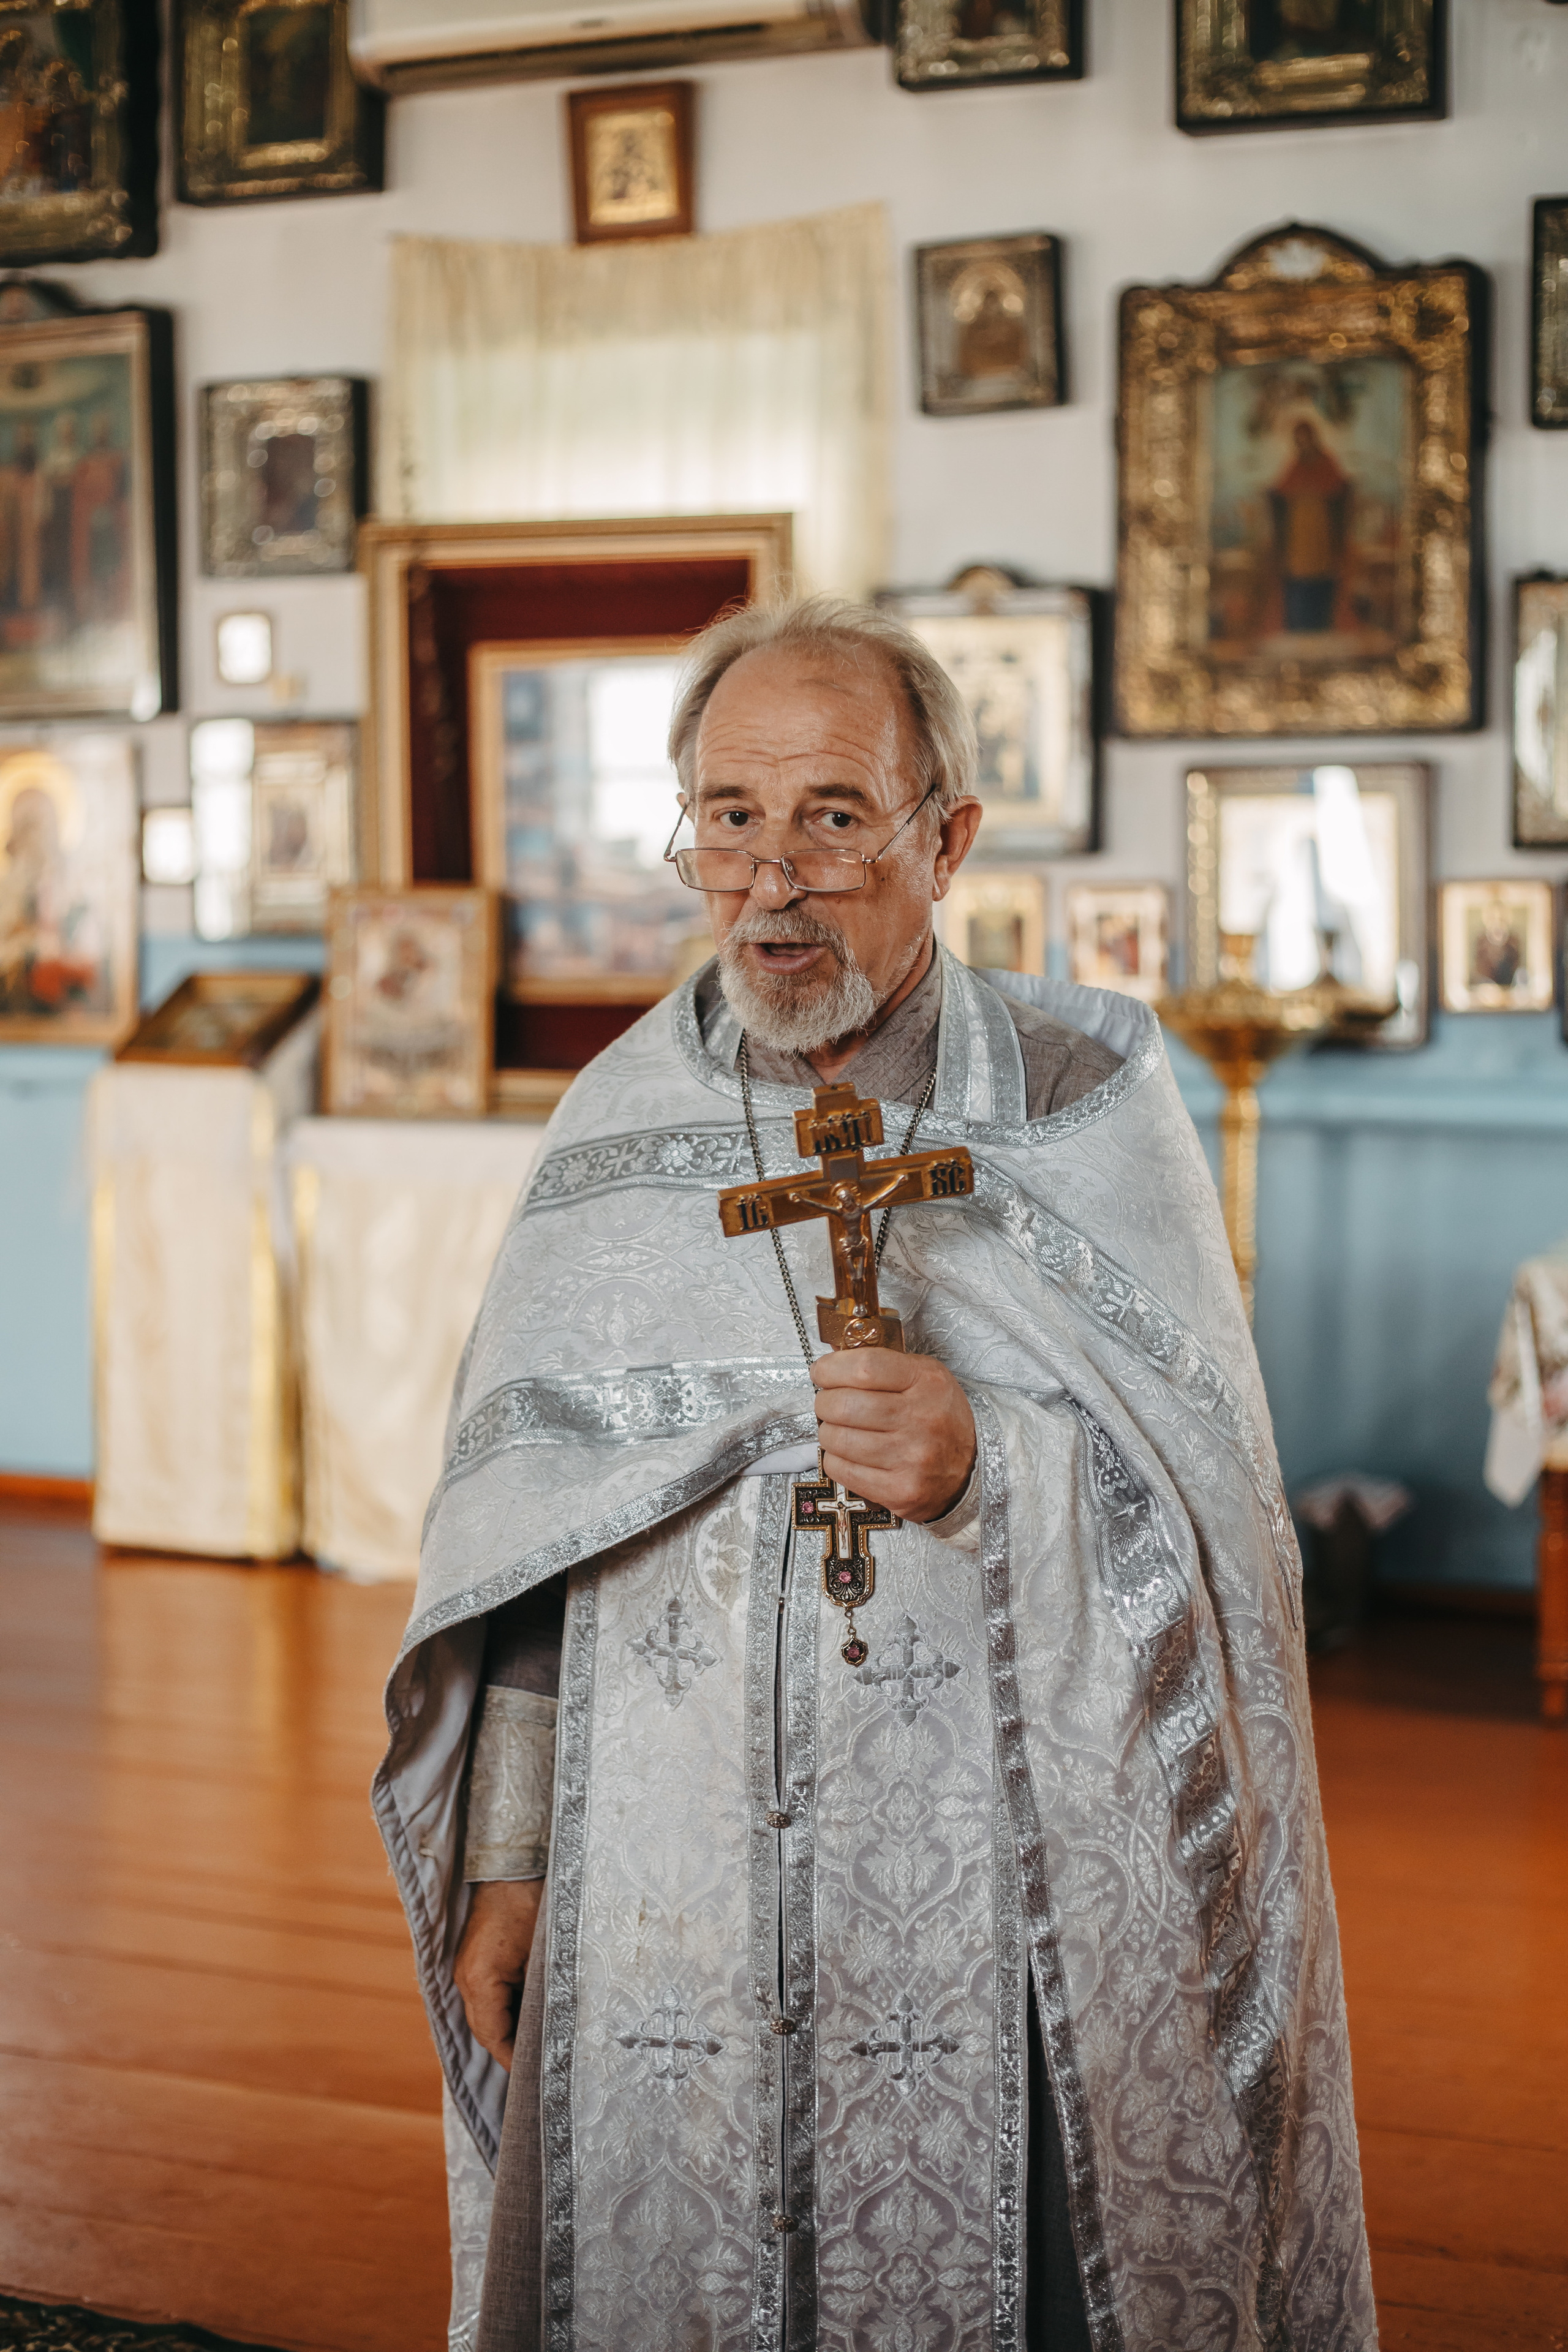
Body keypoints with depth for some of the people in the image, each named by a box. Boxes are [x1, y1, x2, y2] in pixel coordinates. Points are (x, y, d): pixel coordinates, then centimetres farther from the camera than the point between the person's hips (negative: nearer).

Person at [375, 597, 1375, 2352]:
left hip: (987, 1915, -2)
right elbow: (523, 1516, 10)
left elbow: (1211, 1508, -6)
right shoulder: (619, 1124, 6)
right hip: (660, 1924, 3)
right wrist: (504, 1857, 9)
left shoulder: (1080, 1102, -4)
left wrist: (989, 1469, -24)